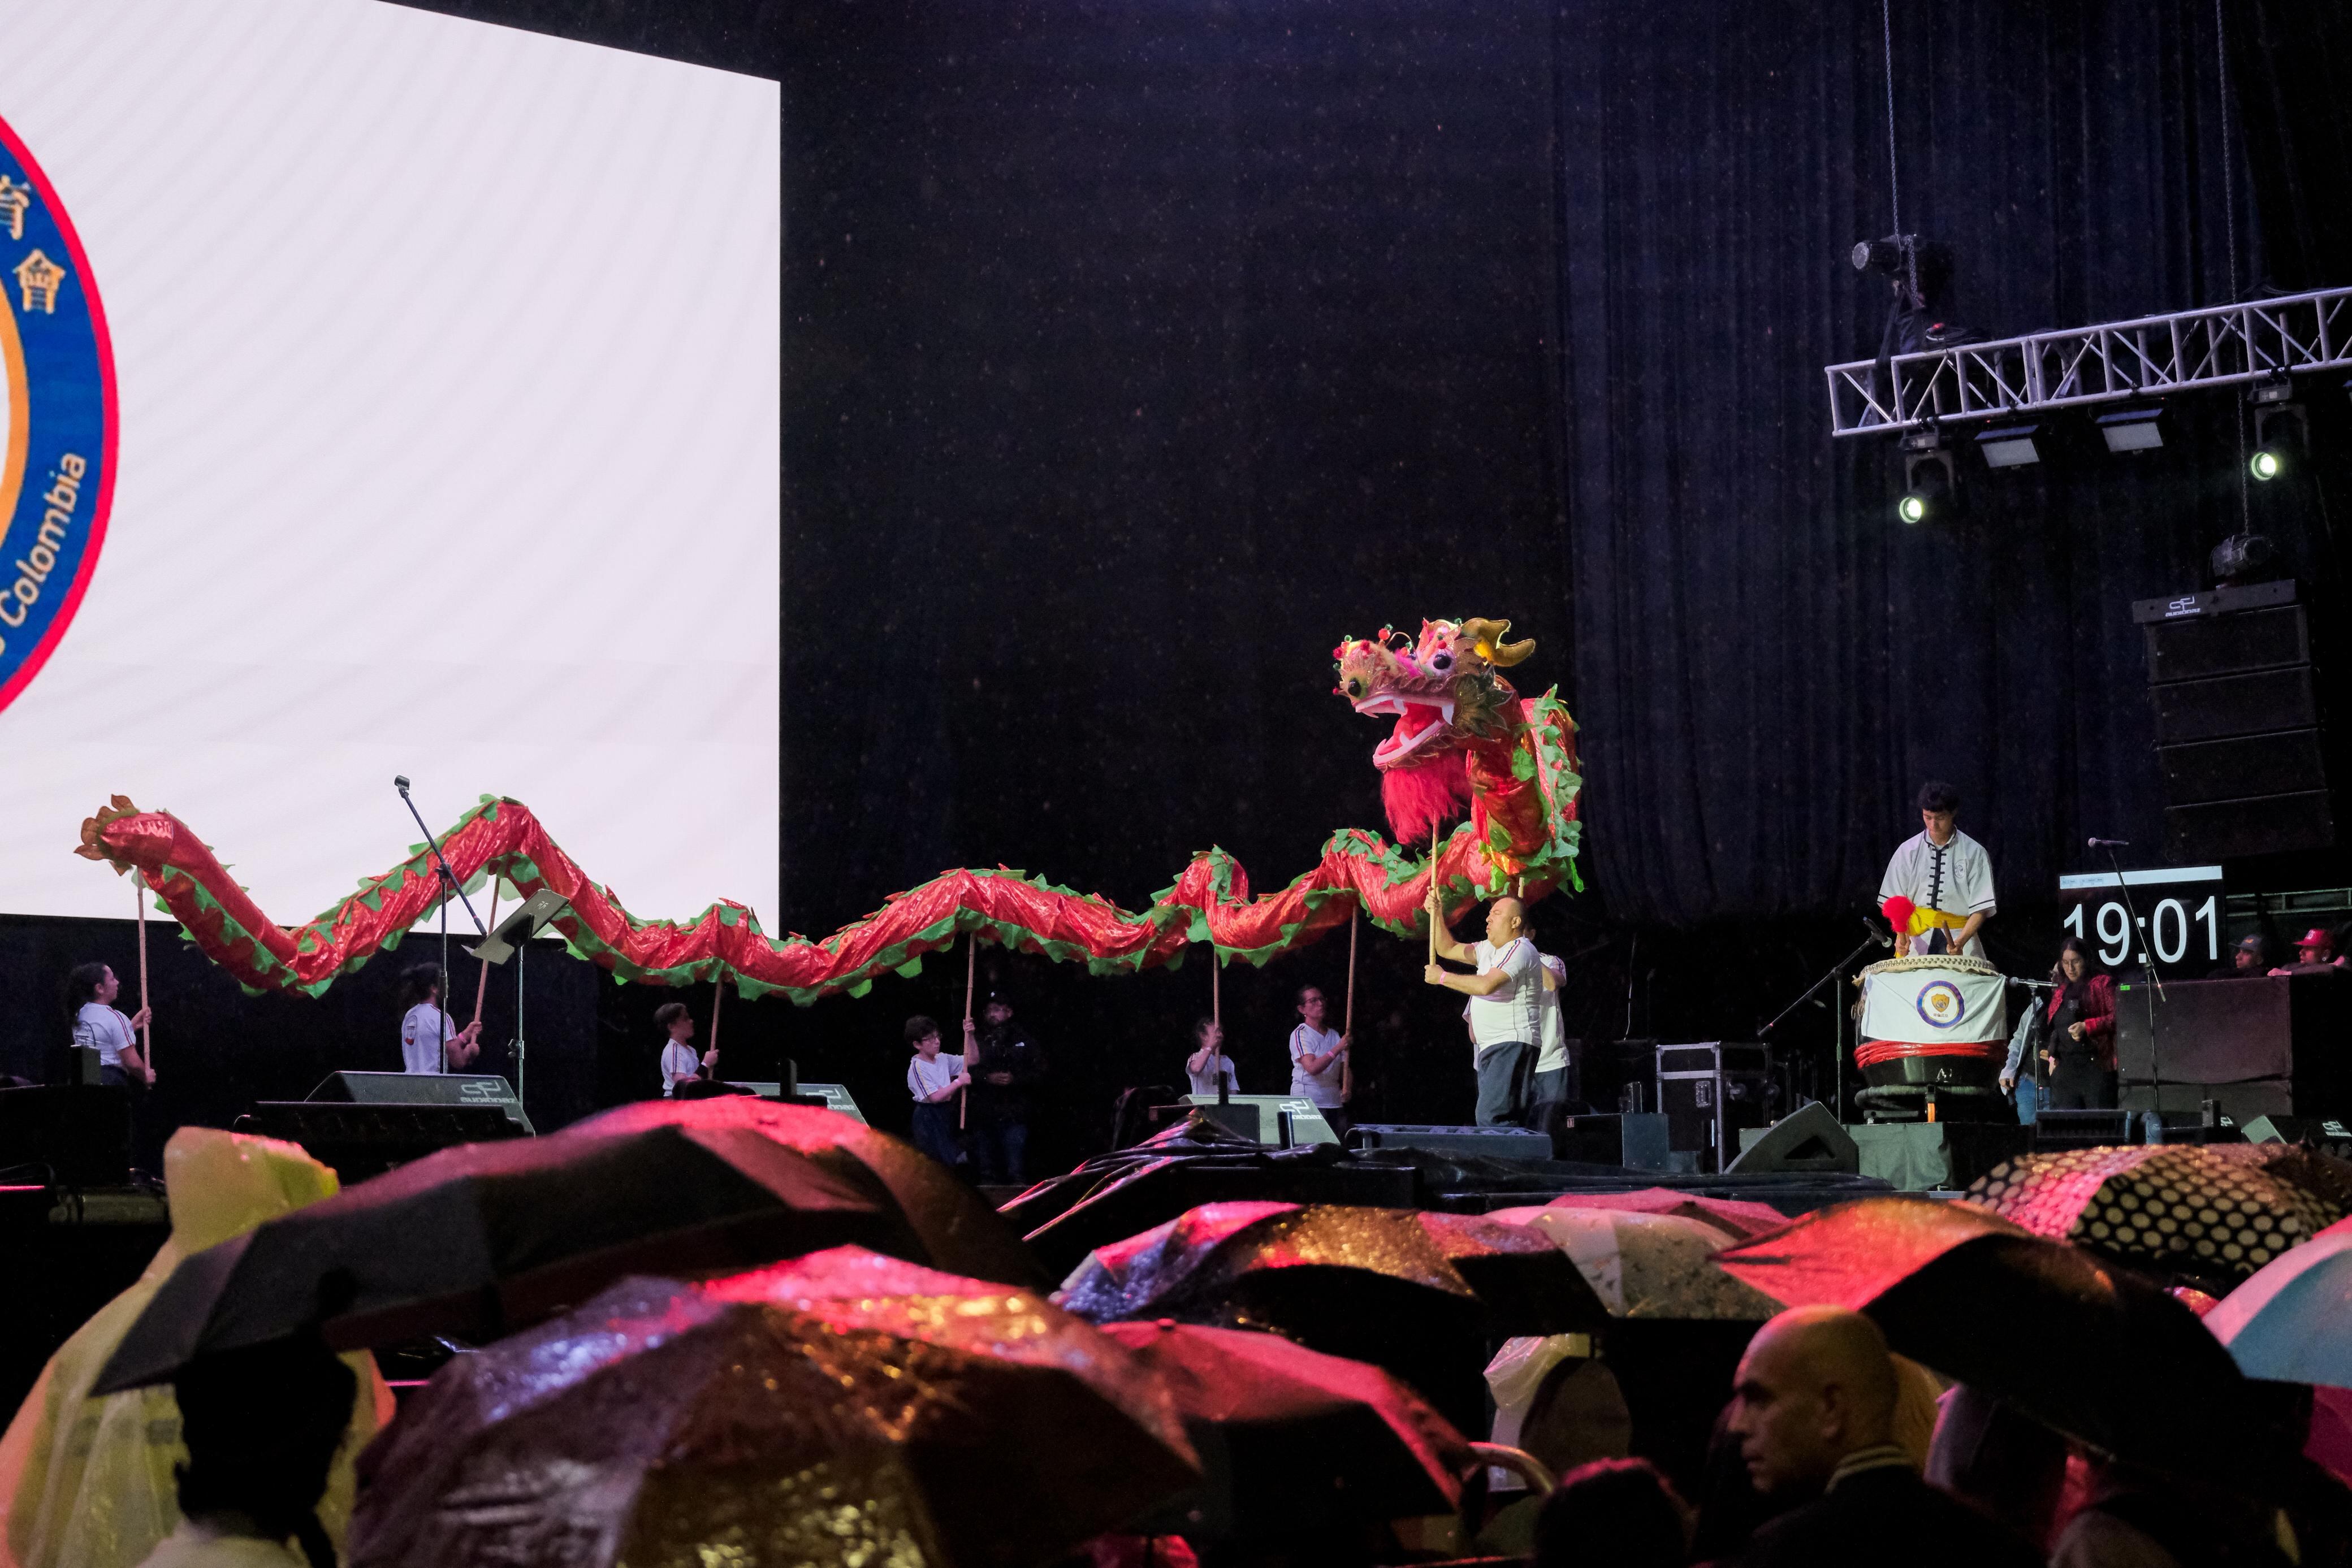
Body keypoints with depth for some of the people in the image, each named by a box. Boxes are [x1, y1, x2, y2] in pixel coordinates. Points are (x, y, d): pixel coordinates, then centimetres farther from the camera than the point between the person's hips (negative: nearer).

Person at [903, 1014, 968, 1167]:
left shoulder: (943, 1059, 6)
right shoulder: (917, 1068, -15)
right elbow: (935, 1097, -21)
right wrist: (959, 1082, -17)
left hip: (947, 1113, 8)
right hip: (929, 1118, -8)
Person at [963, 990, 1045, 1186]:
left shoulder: (1023, 1040, 9)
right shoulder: (977, 1041, 13)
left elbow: (1039, 1074, 3)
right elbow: (964, 1071, -1)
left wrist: (1015, 1079, -12)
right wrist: (987, 1078, -17)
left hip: (1014, 1116, -3)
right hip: (983, 1116, 3)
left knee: (1016, 1171, -9)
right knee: (987, 1173, 7)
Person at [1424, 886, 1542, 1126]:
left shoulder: (1520, 950, -12)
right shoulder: (1489, 949, 20)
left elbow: (1486, 985, -23)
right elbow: (1448, 949, 26)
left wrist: (1442, 977, -12)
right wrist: (1437, 915, 11)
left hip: (1511, 1045, -10)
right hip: (1490, 1048, 10)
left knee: (1491, 1118, -23)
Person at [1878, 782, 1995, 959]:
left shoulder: (1974, 853, -1)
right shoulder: (1909, 851, 5)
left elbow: (1981, 908, -3)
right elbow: (1895, 901, 6)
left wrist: (1960, 942, -18)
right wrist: (1901, 934, -12)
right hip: (1915, 940, 1)